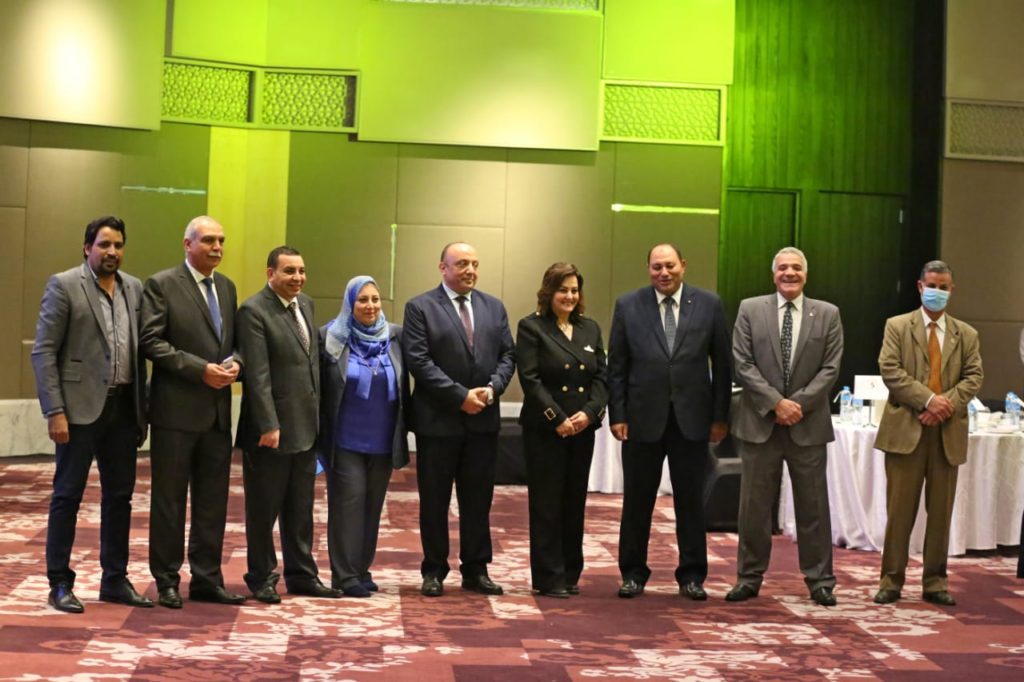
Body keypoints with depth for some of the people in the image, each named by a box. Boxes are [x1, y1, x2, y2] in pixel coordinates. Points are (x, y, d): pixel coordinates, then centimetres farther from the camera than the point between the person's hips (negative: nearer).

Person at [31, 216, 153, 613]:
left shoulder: (134, 288, 10)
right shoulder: (64, 285, -5)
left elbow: (140, 349, 12)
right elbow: (43, 352, -8)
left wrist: (143, 408, 8)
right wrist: (54, 411, -14)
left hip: (123, 407, 5)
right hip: (81, 406, -5)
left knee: (120, 495, 10)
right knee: (67, 494, 2)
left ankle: (115, 580, 20)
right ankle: (60, 584, 10)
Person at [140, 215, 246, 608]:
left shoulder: (227, 287, 14)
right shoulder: (161, 285, -5)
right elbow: (152, 341, -12)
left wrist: (235, 362, -5)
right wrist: (201, 369, -18)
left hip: (218, 410, 6)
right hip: (177, 409, -6)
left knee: (213, 501, 9)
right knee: (169, 500, 4)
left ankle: (207, 579, 18)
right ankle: (167, 580, 15)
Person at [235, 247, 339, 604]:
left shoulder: (306, 304, 11)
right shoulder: (253, 311, -13)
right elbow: (257, 374, -17)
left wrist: (317, 414, 12)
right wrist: (268, 425, -20)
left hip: (305, 427, 7)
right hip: (271, 428, -7)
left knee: (300, 508, 15)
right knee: (263, 509, 6)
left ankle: (301, 574, 25)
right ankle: (262, 578, 18)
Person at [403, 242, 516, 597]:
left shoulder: (494, 307, 12)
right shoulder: (420, 308, -3)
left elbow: (507, 355, 9)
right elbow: (419, 361, -11)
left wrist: (492, 388, -10)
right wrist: (460, 396, -16)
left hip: (483, 419, 4)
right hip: (438, 420, -4)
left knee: (479, 500, 9)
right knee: (434, 501, 5)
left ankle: (476, 570, 18)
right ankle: (434, 571, 16)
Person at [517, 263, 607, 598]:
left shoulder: (590, 328, 13)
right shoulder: (531, 327, -3)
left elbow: (602, 377, 8)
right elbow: (530, 379, -10)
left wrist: (589, 412, -9)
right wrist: (557, 419, -15)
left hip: (582, 429, 5)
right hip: (544, 429, -5)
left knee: (575, 503, 9)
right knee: (546, 504, -1)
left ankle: (571, 574, 18)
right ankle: (549, 578, 6)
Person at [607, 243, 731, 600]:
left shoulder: (709, 305, 2)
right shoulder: (628, 306, 2)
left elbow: (722, 364, 4)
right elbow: (617, 366, 2)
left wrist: (720, 416, 1)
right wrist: (617, 415, -3)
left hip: (691, 418, 0)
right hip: (643, 417, 0)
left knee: (691, 500, 7)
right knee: (637, 500, 8)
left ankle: (692, 576, 18)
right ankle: (633, 573, 20)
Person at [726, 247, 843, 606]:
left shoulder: (827, 314, 5)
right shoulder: (750, 310, 2)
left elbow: (830, 368, 0)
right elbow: (742, 364, -4)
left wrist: (799, 403, -12)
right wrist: (776, 403, -12)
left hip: (808, 424, 0)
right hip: (760, 422, 0)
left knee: (813, 505, 6)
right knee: (754, 505, 6)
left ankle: (820, 580, 15)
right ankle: (749, 577, 16)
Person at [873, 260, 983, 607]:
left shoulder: (966, 334, 13)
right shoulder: (897, 326, 5)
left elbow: (974, 376, 4)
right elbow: (889, 370, -7)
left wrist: (948, 403, -14)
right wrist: (928, 400, -16)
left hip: (948, 433, 3)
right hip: (905, 429, -2)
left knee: (941, 511, 7)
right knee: (899, 510, 0)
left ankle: (935, 582, 16)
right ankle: (891, 581, 8)